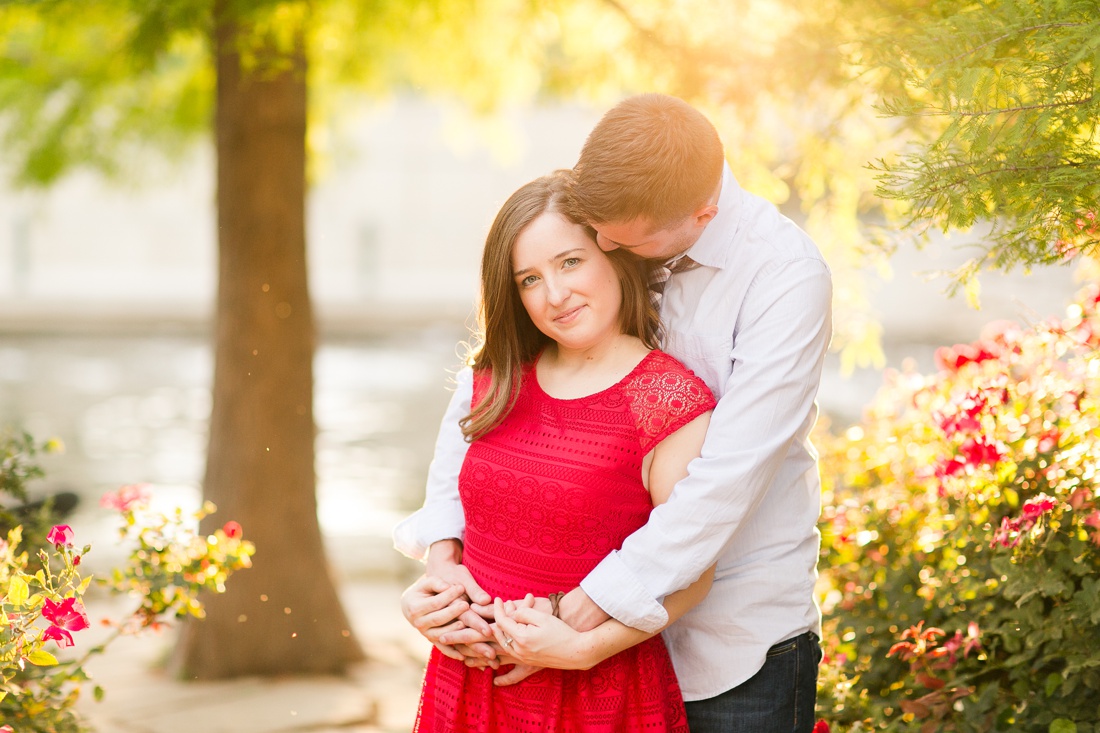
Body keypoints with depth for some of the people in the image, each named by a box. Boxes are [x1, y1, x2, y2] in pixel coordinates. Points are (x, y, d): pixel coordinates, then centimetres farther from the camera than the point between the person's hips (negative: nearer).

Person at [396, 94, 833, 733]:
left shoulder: (788, 277, -19)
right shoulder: (589, 234, -6)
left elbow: (729, 476, -25)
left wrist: (575, 617, -26)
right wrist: (441, 550, -11)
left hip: (738, 633, -4)